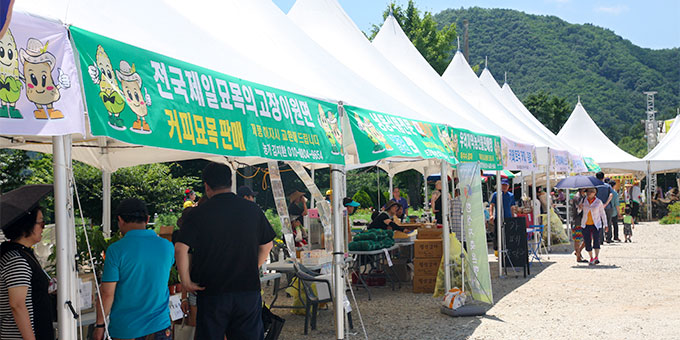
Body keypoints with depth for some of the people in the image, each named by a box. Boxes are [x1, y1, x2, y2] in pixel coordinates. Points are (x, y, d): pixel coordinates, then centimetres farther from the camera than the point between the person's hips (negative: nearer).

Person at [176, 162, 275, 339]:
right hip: (249, 288, 2)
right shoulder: (253, 210, 2)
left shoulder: (198, 214, -7)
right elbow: (266, 245, 9)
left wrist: (186, 281, -5)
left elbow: (180, 248, -14)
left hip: (212, 292, -2)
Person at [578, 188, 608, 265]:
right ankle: (591, 258, 15)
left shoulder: (598, 202, -3)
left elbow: (603, 213, 5)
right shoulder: (584, 200, 2)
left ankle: (596, 258, -28)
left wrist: (605, 225, 2)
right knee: (587, 242, 2)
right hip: (586, 224, 3)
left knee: (596, 239, -21)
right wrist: (580, 207, -8)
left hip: (596, 224, -2)